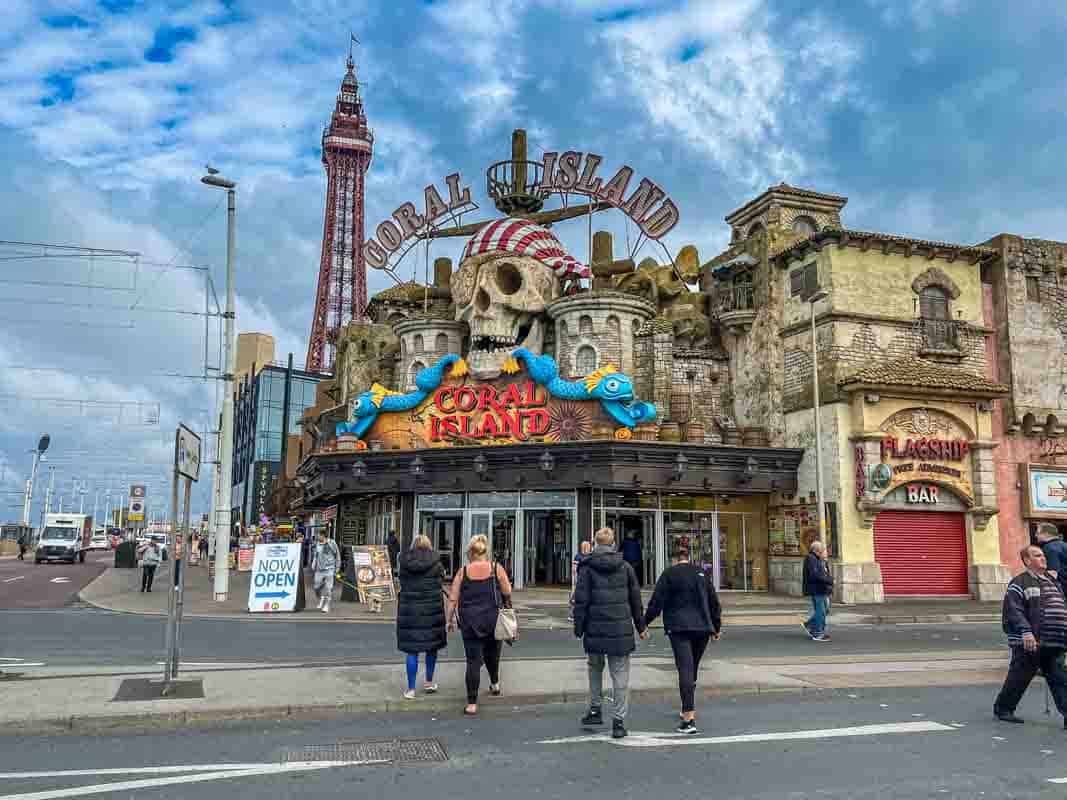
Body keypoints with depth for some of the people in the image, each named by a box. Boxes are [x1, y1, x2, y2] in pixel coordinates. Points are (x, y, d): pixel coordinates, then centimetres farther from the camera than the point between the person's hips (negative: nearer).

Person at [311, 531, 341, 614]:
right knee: (317, 586, 4)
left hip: (329, 569, -4)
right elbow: (316, 556, 18)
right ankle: (321, 601, 29)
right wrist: (313, 566, 8)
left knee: (328, 588, -6)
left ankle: (326, 606, 2)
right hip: (319, 570, 5)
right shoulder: (318, 544, 9)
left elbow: (337, 555, 2)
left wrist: (337, 567, 1)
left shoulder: (331, 543, -4)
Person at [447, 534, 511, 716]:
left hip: (469, 621, -1)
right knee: (491, 653, 26)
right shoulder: (496, 568, -3)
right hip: (492, 619, 1)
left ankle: (472, 703, 2)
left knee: (473, 660, 2)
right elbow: (507, 593, 0)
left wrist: (450, 619, 8)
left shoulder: (462, 572, -2)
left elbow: (453, 598, -2)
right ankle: (495, 684, 45)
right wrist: (505, 605, 21)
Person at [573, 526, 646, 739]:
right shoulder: (625, 567, 4)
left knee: (595, 668, 21)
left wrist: (578, 628, 3)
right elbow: (636, 599, 10)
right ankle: (619, 721, 4)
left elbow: (581, 600, -5)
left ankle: (595, 709, 21)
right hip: (621, 628, 1)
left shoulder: (587, 568, -3)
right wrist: (641, 626, 19)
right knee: (620, 674, 5)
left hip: (595, 628, -1)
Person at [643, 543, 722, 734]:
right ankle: (688, 709, 30)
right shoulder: (702, 573, 13)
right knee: (693, 668, 18)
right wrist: (716, 628, 25)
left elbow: (656, 602, -4)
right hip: (702, 627, 4)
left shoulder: (669, 574, 0)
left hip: (679, 628, -4)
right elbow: (714, 603, 16)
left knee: (685, 669, -10)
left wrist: (645, 623, 6)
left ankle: (689, 718, -18)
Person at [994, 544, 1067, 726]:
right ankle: (1002, 709, 18)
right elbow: (1013, 611, -16)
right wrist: (1026, 631, -26)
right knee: (1019, 678, 3)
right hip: (1029, 643, -7)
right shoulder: (1019, 583, -7)